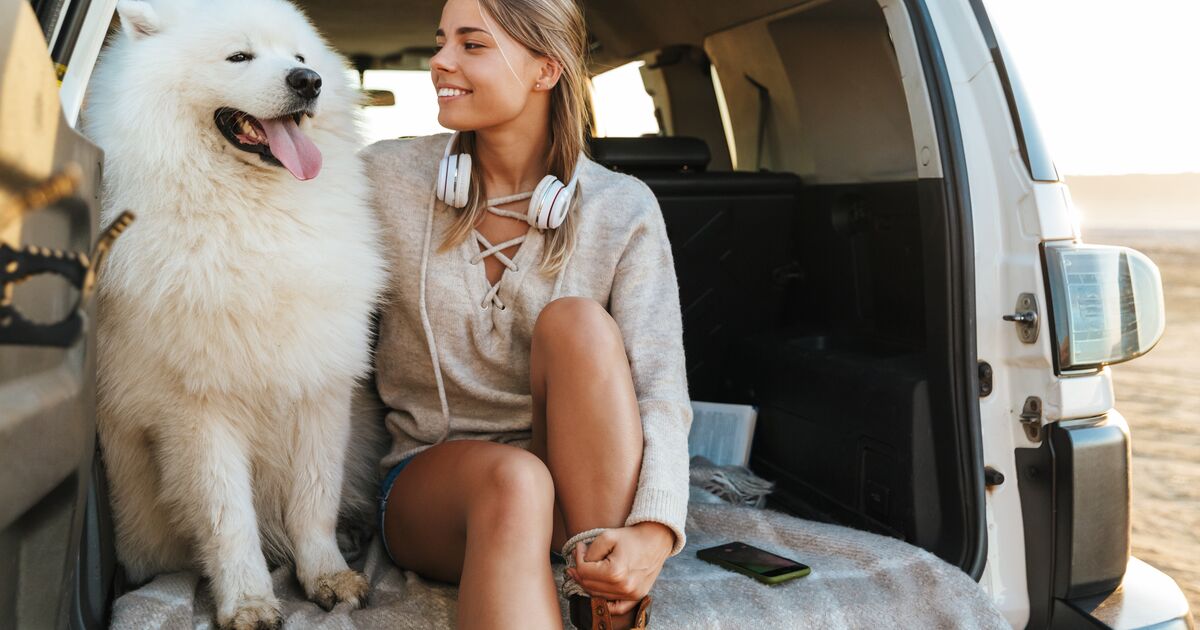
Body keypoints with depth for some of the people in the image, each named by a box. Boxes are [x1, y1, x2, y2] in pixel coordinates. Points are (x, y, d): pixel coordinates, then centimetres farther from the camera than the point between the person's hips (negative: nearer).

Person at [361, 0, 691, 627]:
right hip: (426, 482, -1)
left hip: (580, 483, 1)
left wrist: (653, 534, -31)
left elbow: (659, 386, -17)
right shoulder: (386, 176, -2)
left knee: (579, 321, -31)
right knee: (513, 482, -37)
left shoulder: (622, 210, -6)